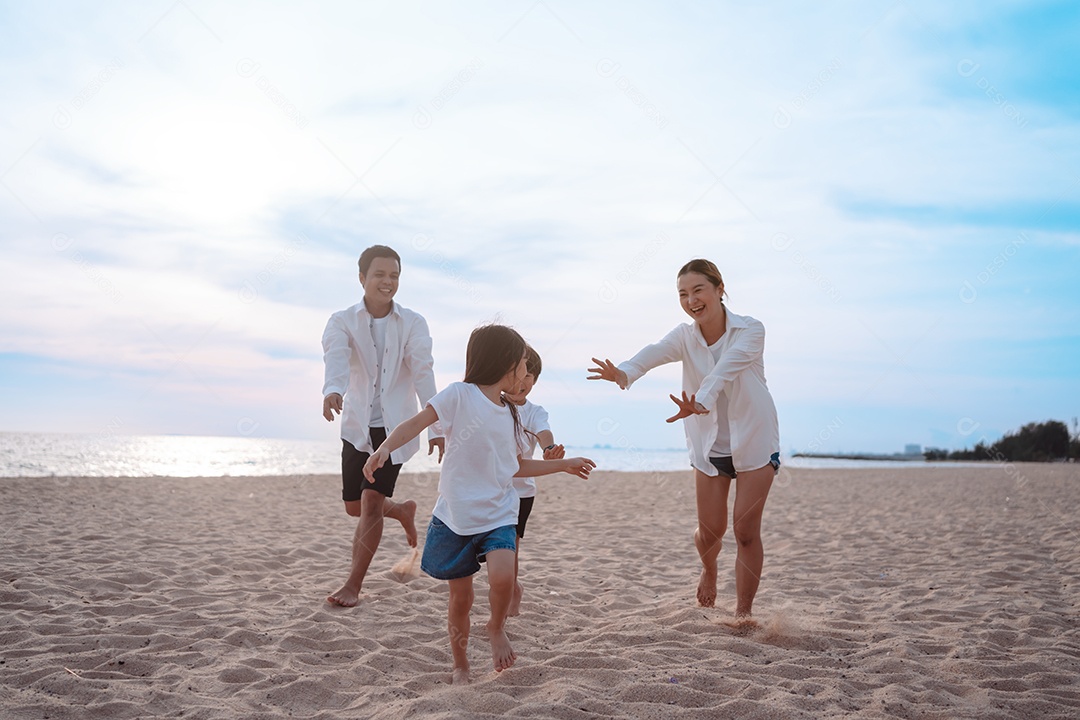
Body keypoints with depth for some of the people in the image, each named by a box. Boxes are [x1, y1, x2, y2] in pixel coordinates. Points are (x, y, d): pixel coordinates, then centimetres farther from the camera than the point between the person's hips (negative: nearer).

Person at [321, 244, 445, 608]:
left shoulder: (413, 324, -4)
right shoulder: (342, 321, -4)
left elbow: (423, 374, -13)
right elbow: (336, 358, -24)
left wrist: (436, 427, -24)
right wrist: (332, 391, -46)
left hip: (396, 426, -2)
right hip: (357, 425, 2)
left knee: (371, 503, -9)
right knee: (355, 507, 11)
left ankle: (353, 585, 4)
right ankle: (401, 510, 43)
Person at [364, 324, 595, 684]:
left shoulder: (510, 414, 12)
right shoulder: (460, 395, -8)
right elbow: (415, 423, -17)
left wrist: (565, 464, 26)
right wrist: (385, 447, -35)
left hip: (498, 515, 4)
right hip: (455, 516, -4)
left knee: (502, 576, -21)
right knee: (460, 597, 6)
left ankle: (497, 628, 10)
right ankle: (460, 665, 29)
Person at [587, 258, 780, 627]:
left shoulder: (750, 330, -16)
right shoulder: (685, 337, -7)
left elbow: (725, 369, -36)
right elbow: (655, 353, -30)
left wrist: (700, 402, -55)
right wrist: (624, 373, -52)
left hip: (754, 442, -3)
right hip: (709, 445, 3)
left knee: (746, 530, -3)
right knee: (709, 532, 7)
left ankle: (744, 610, 14)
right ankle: (709, 570, 42)